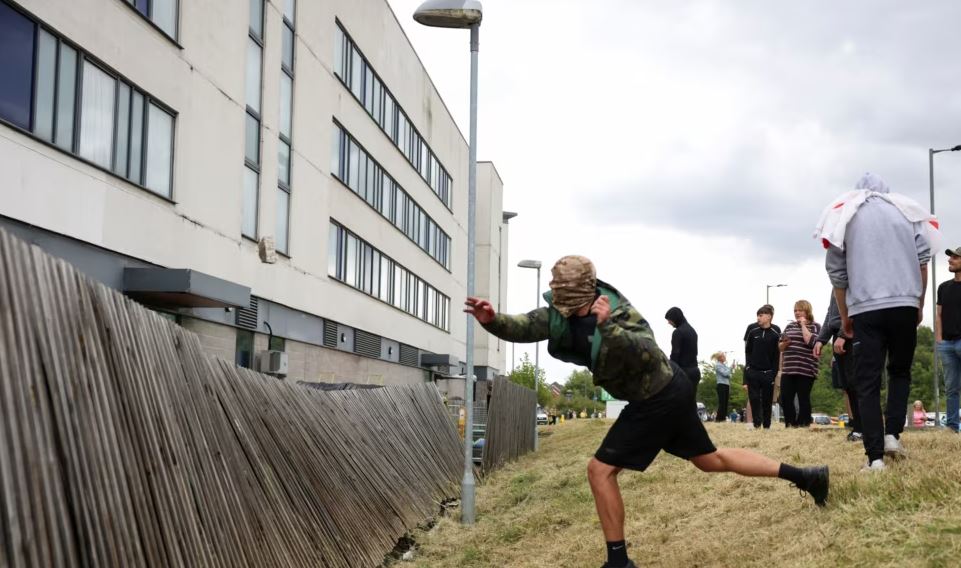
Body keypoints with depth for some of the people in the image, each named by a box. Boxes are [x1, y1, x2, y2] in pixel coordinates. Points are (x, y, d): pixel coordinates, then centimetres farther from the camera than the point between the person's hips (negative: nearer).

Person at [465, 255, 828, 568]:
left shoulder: (618, 313, -27)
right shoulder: (562, 312, -5)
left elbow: (649, 354, -41)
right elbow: (523, 327, -13)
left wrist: (608, 327, -54)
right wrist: (491, 320, -32)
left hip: (658, 399, -9)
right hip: (670, 390, 9)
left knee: (600, 470, -7)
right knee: (710, 459, 21)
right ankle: (805, 476, 28)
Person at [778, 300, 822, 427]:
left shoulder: (815, 326, 1)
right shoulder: (790, 326, 15)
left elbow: (811, 342, -18)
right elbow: (780, 346, 16)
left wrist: (803, 325, -10)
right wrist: (784, 343, -7)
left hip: (805, 370, -5)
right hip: (788, 369, 5)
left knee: (803, 399, 0)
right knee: (785, 398, 1)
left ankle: (803, 425, 6)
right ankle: (790, 424, 11)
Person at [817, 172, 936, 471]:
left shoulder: (844, 214, 11)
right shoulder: (906, 210, 14)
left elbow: (836, 272, 9)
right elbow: (922, 259, 9)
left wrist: (844, 317, 18)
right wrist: (919, 306, 17)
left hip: (865, 309, -1)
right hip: (905, 304, 1)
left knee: (867, 384, 0)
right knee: (900, 371, 20)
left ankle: (875, 456, -8)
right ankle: (892, 434, 4)